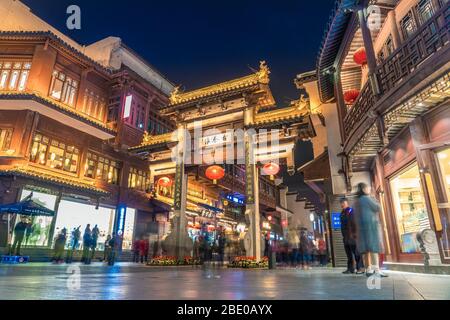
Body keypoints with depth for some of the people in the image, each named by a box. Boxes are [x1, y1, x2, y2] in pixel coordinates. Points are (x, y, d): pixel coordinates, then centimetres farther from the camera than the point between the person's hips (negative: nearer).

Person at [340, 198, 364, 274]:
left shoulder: (351, 211, -6)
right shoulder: (342, 213, 18)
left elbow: (354, 223, -15)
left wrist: (353, 233, -21)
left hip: (352, 236, -8)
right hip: (345, 236, 8)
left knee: (356, 252, -5)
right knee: (348, 253, 10)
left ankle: (360, 268, -1)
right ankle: (350, 268, 15)